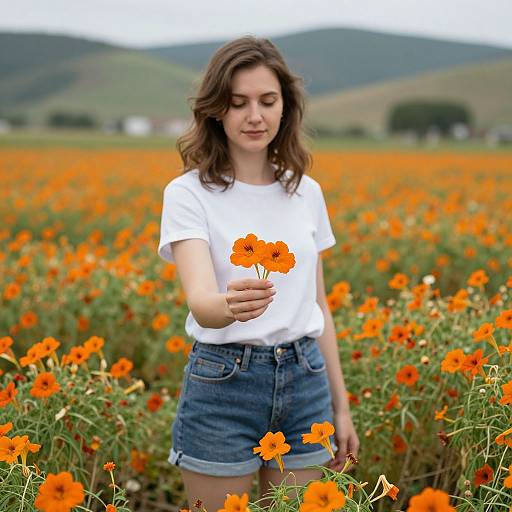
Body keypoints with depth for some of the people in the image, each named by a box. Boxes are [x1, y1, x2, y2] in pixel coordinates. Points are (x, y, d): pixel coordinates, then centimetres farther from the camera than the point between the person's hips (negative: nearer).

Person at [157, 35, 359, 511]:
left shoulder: (306, 192, 5)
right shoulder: (189, 194, -9)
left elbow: (317, 304, 11)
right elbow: (200, 301, -22)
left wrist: (340, 406, 12)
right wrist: (232, 305, -46)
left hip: (304, 383, 4)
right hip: (224, 384, -4)